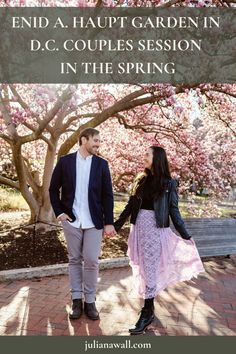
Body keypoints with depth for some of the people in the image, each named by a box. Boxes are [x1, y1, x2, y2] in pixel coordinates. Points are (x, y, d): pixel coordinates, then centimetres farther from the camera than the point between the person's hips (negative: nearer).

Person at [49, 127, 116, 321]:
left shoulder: (101, 164, 2)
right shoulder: (65, 161, 1)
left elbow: (107, 195, 1)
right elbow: (53, 189, 8)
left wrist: (109, 222, -3)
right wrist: (59, 212, -2)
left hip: (94, 222, 0)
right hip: (72, 220, 0)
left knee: (91, 261, 0)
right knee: (75, 260, 9)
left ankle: (90, 301, 16)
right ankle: (77, 300, 22)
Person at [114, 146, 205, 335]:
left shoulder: (168, 183, -4)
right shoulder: (142, 179, 8)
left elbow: (174, 211, -1)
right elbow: (131, 205, 13)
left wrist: (185, 235, -4)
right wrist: (116, 225, 14)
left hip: (155, 229, -5)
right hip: (139, 227, 5)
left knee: (150, 270, -2)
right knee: (142, 269, 11)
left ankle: (147, 312, 8)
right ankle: (149, 303, 28)